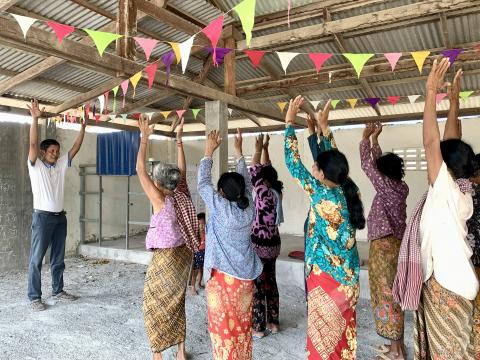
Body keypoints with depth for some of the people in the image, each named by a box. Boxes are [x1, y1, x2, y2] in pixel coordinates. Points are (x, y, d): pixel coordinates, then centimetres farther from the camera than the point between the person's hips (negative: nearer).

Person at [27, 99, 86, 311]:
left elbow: (75, 148, 8)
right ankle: (34, 298, 7)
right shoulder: (35, 166, -4)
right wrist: (35, 119, -28)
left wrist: (83, 127, 2)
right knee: (36, 259, 0)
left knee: (58, 258, 13)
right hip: (42, 217, -6)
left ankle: (58, 291, 25)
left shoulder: (61, 165, 10)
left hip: (60, 217, 6)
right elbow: (33, 144, -18)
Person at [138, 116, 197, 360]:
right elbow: (182, 169, 11)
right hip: (182, 255, 7)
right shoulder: (181, 196, -1)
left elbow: (140, 170, -14)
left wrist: (144, 138, -9)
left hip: (165, 258, -7)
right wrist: (179, 138, 11)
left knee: (156, 305, 10)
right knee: (177, 303, 18)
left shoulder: (160, 200, -16)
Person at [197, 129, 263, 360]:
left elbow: (202, 184, -8)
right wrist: (238, 151, 16)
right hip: (245, 276, 6)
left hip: (222, 276, -5)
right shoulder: (249, 208, -3)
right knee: (242, 325, 18)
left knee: (224, 326, 7)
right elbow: (246, 182, 10)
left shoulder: (221, 208, -17)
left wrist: (208, 152, -2)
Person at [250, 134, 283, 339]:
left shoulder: (264, 193, -17)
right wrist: (265, 149, 17)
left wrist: (258, 150, -3)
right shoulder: (276, 193, 3)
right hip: (273, 244, 8)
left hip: (259, 246, -8)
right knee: (270, 283, 16)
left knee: (257, 287, 2)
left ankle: (258, 328, 12)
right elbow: (267, 171, 12)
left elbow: (254, 172, -12)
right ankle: (272, 323, 27)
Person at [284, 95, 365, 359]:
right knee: (343, 334, 20)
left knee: (324, 338, 8)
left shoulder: (321, 194, -19)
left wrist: (290, 122, -4)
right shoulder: (347, 191, -1)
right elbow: (334, 161, 14)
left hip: (326, 278, -7)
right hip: (348, 278, 7)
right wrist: (324, 128, 21)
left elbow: (293, 163, -12)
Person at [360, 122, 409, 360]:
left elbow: (367, 165, -9)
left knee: (388, 296, -1)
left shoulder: (388, 188, -15)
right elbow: (379, 162, 19)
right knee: (390, 295, 15)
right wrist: (374, 138, 24)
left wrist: (365, 137, 3)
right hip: (393, 245, 9)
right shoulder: (400, 187, 8)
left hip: (385, 248, -9)